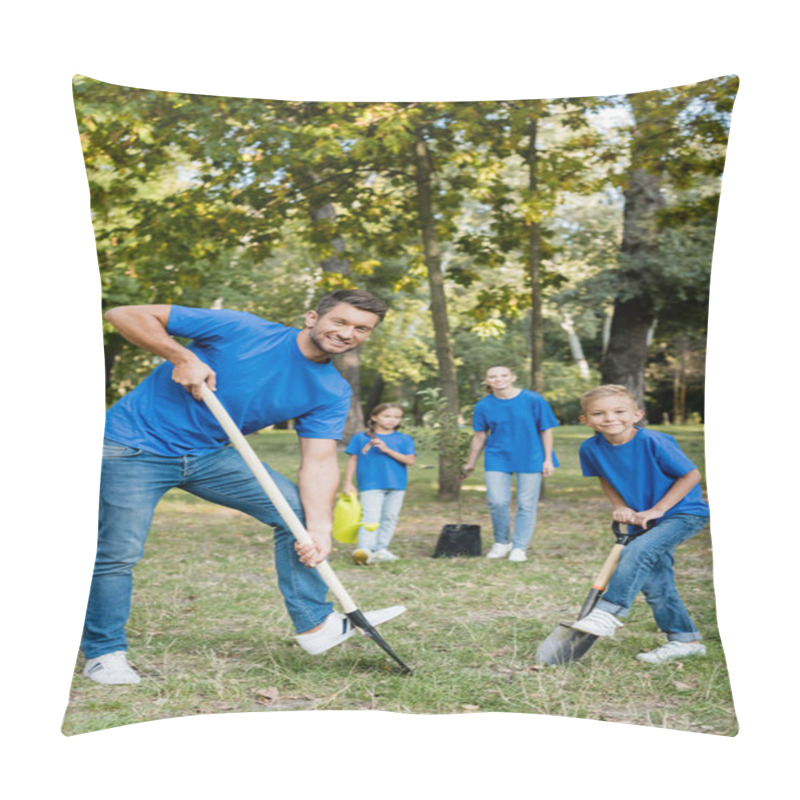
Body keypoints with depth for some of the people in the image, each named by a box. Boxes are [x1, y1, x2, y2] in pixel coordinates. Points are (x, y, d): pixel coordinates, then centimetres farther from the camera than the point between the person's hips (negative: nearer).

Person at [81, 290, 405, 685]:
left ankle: (315, 624, 1)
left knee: (298, 509, -5)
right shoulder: (240, 331, -19)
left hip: (211, 453, 5)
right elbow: (125, 314, -16)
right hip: (136, 445, -5)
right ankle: (103, 653, 13)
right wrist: (183, 357, -27)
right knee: (118, 552, -9)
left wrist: (319, 529, -24)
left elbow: (319, 460, -11)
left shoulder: (332, 393, -3)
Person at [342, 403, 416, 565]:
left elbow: (410, 461, -6)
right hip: (371, 485, -3)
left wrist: (387, 450, -13)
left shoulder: (404, 439, 6)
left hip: (396, 485, 3)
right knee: (371, 516, -14)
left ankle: (381, 549, 14)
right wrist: (348, 483, 3)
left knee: (390, 517, 6)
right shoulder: (361, 438, 6)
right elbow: (353, 460, 8)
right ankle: (365, 550, -22)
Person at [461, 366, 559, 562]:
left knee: (526, 505, 1)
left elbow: (546, 430, 0)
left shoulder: (533, 400, -6)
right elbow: (479, 437, 9)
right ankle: (501, 542, 15)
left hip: (530, 459, -1)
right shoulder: (483, 406, -1)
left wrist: (548, 460, -3)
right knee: (497, 502, -8)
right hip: (497, 458, 1)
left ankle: (519, 547, 14)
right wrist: (470, 463, 13)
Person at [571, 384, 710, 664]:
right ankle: (684, 639, 19)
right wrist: (621, 507, -5)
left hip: (682, 513, -7)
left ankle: (609, 612, -24)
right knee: (654, 584, 6)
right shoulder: (591, 449, -9)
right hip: (643, 521, 7)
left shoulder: (653, 442, -25)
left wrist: (657, 510, -19)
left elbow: (691, 474, -16)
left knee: (638, 551, -29)